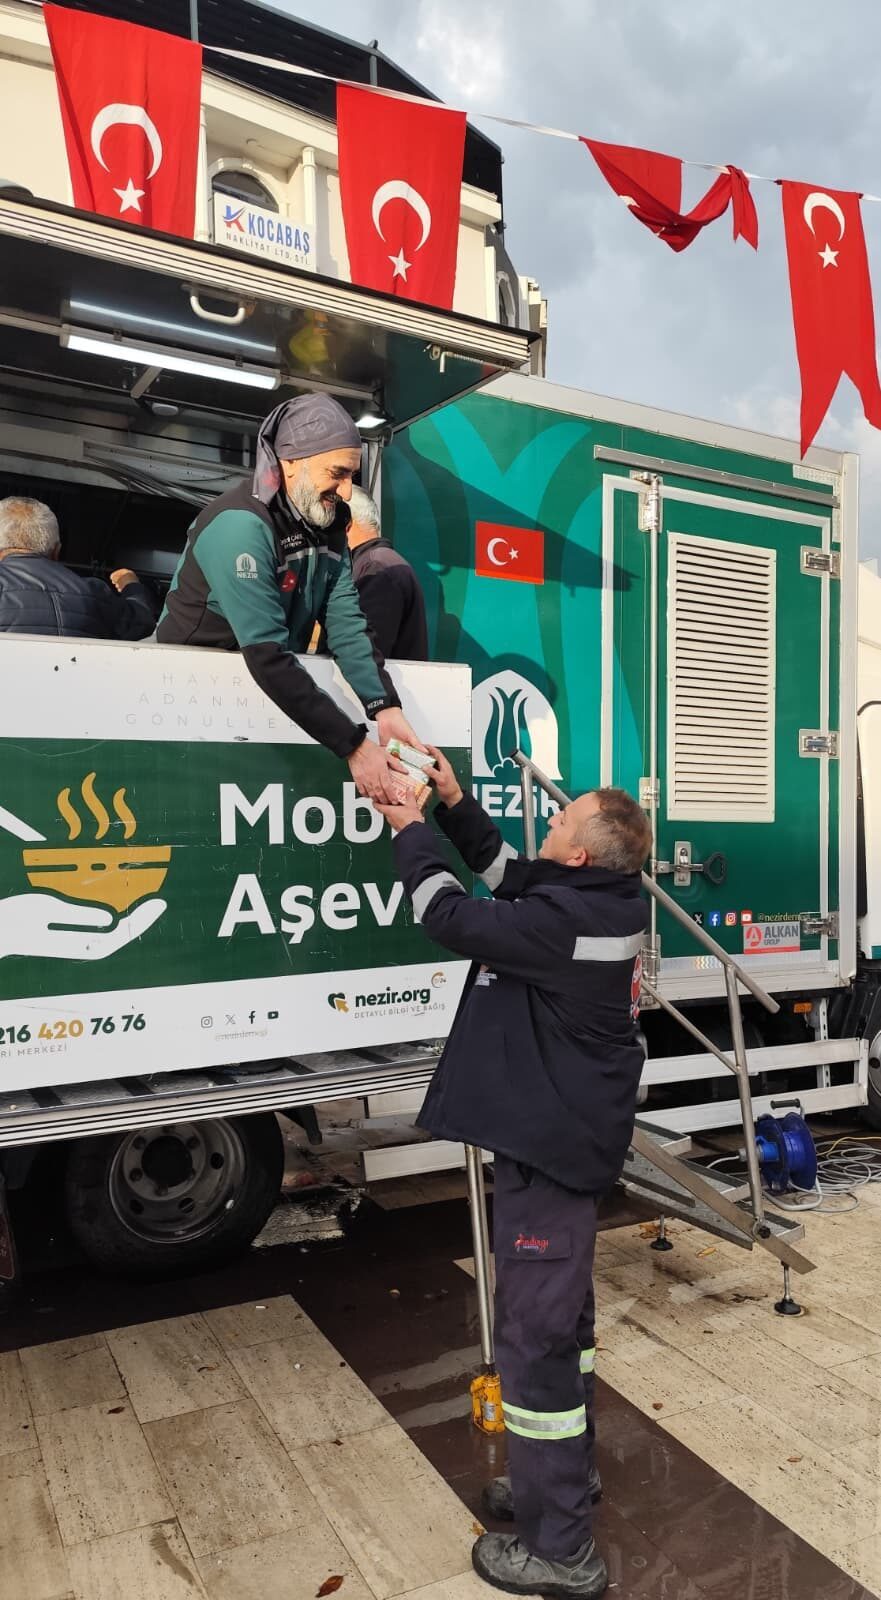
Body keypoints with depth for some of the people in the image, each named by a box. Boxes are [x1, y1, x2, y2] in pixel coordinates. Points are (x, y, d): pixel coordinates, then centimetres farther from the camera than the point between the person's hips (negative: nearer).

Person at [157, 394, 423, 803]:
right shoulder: (240, 525, -25)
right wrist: (354, 746, -34)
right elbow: (269, 658, -32)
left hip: (274, 676, 6)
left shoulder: (328, 521, -1)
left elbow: (346, 624, -10)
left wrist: (385, 709, -25)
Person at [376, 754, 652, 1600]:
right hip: (572, 1130, 10)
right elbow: (504, 871, 14)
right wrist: (454, 801, 7)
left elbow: (452, 917, -21)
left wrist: (410, 830, -7)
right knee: (563, 1311, 24)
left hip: (550, 1141, -10)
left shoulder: (566, 919, -27)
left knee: (534, 1330, 2)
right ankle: (564, 1471, 43)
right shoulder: (600, 899, 1)